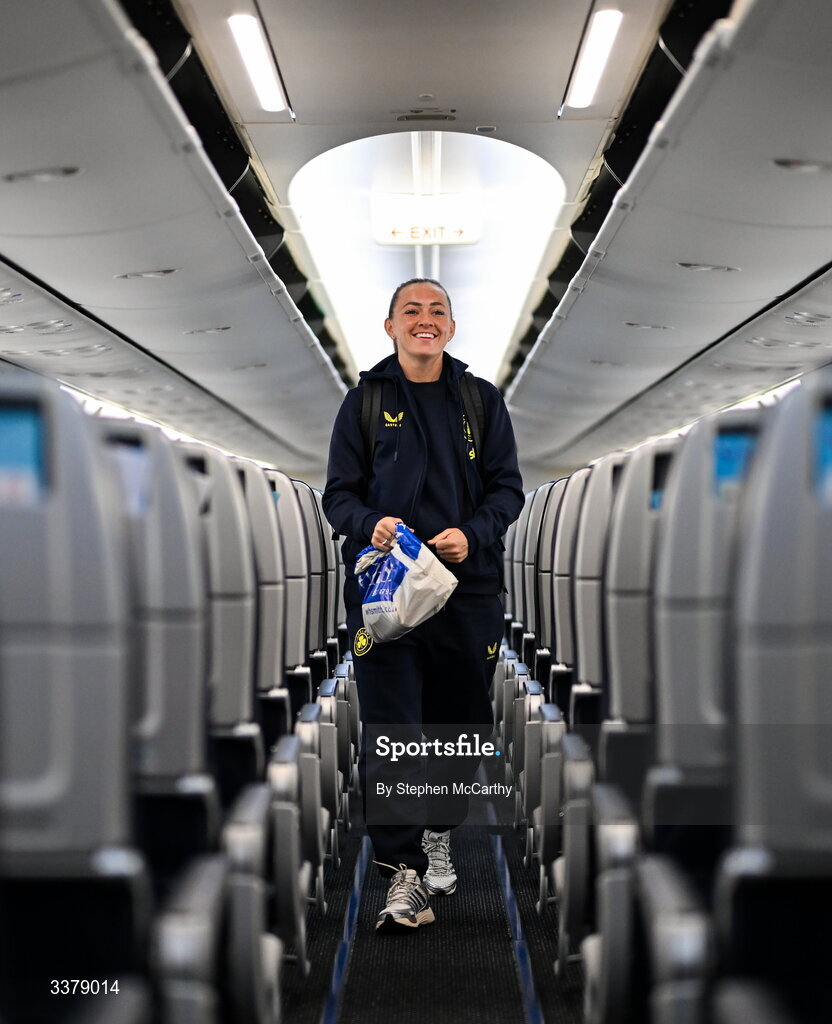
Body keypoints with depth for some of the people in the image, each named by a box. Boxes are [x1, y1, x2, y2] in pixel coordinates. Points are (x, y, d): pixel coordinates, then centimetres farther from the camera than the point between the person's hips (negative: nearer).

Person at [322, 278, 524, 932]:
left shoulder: (482, 401, 10)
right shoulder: (365, 401, 7)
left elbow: (508, 487, 7)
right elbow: (339, 492, 6)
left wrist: (471, 535, -12)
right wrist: (371, 524, -16)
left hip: (469, 586, 2)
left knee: (462, 722, 9)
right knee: (390, 730, -9)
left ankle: (438, 831, 34)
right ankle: (403, 873, -7)